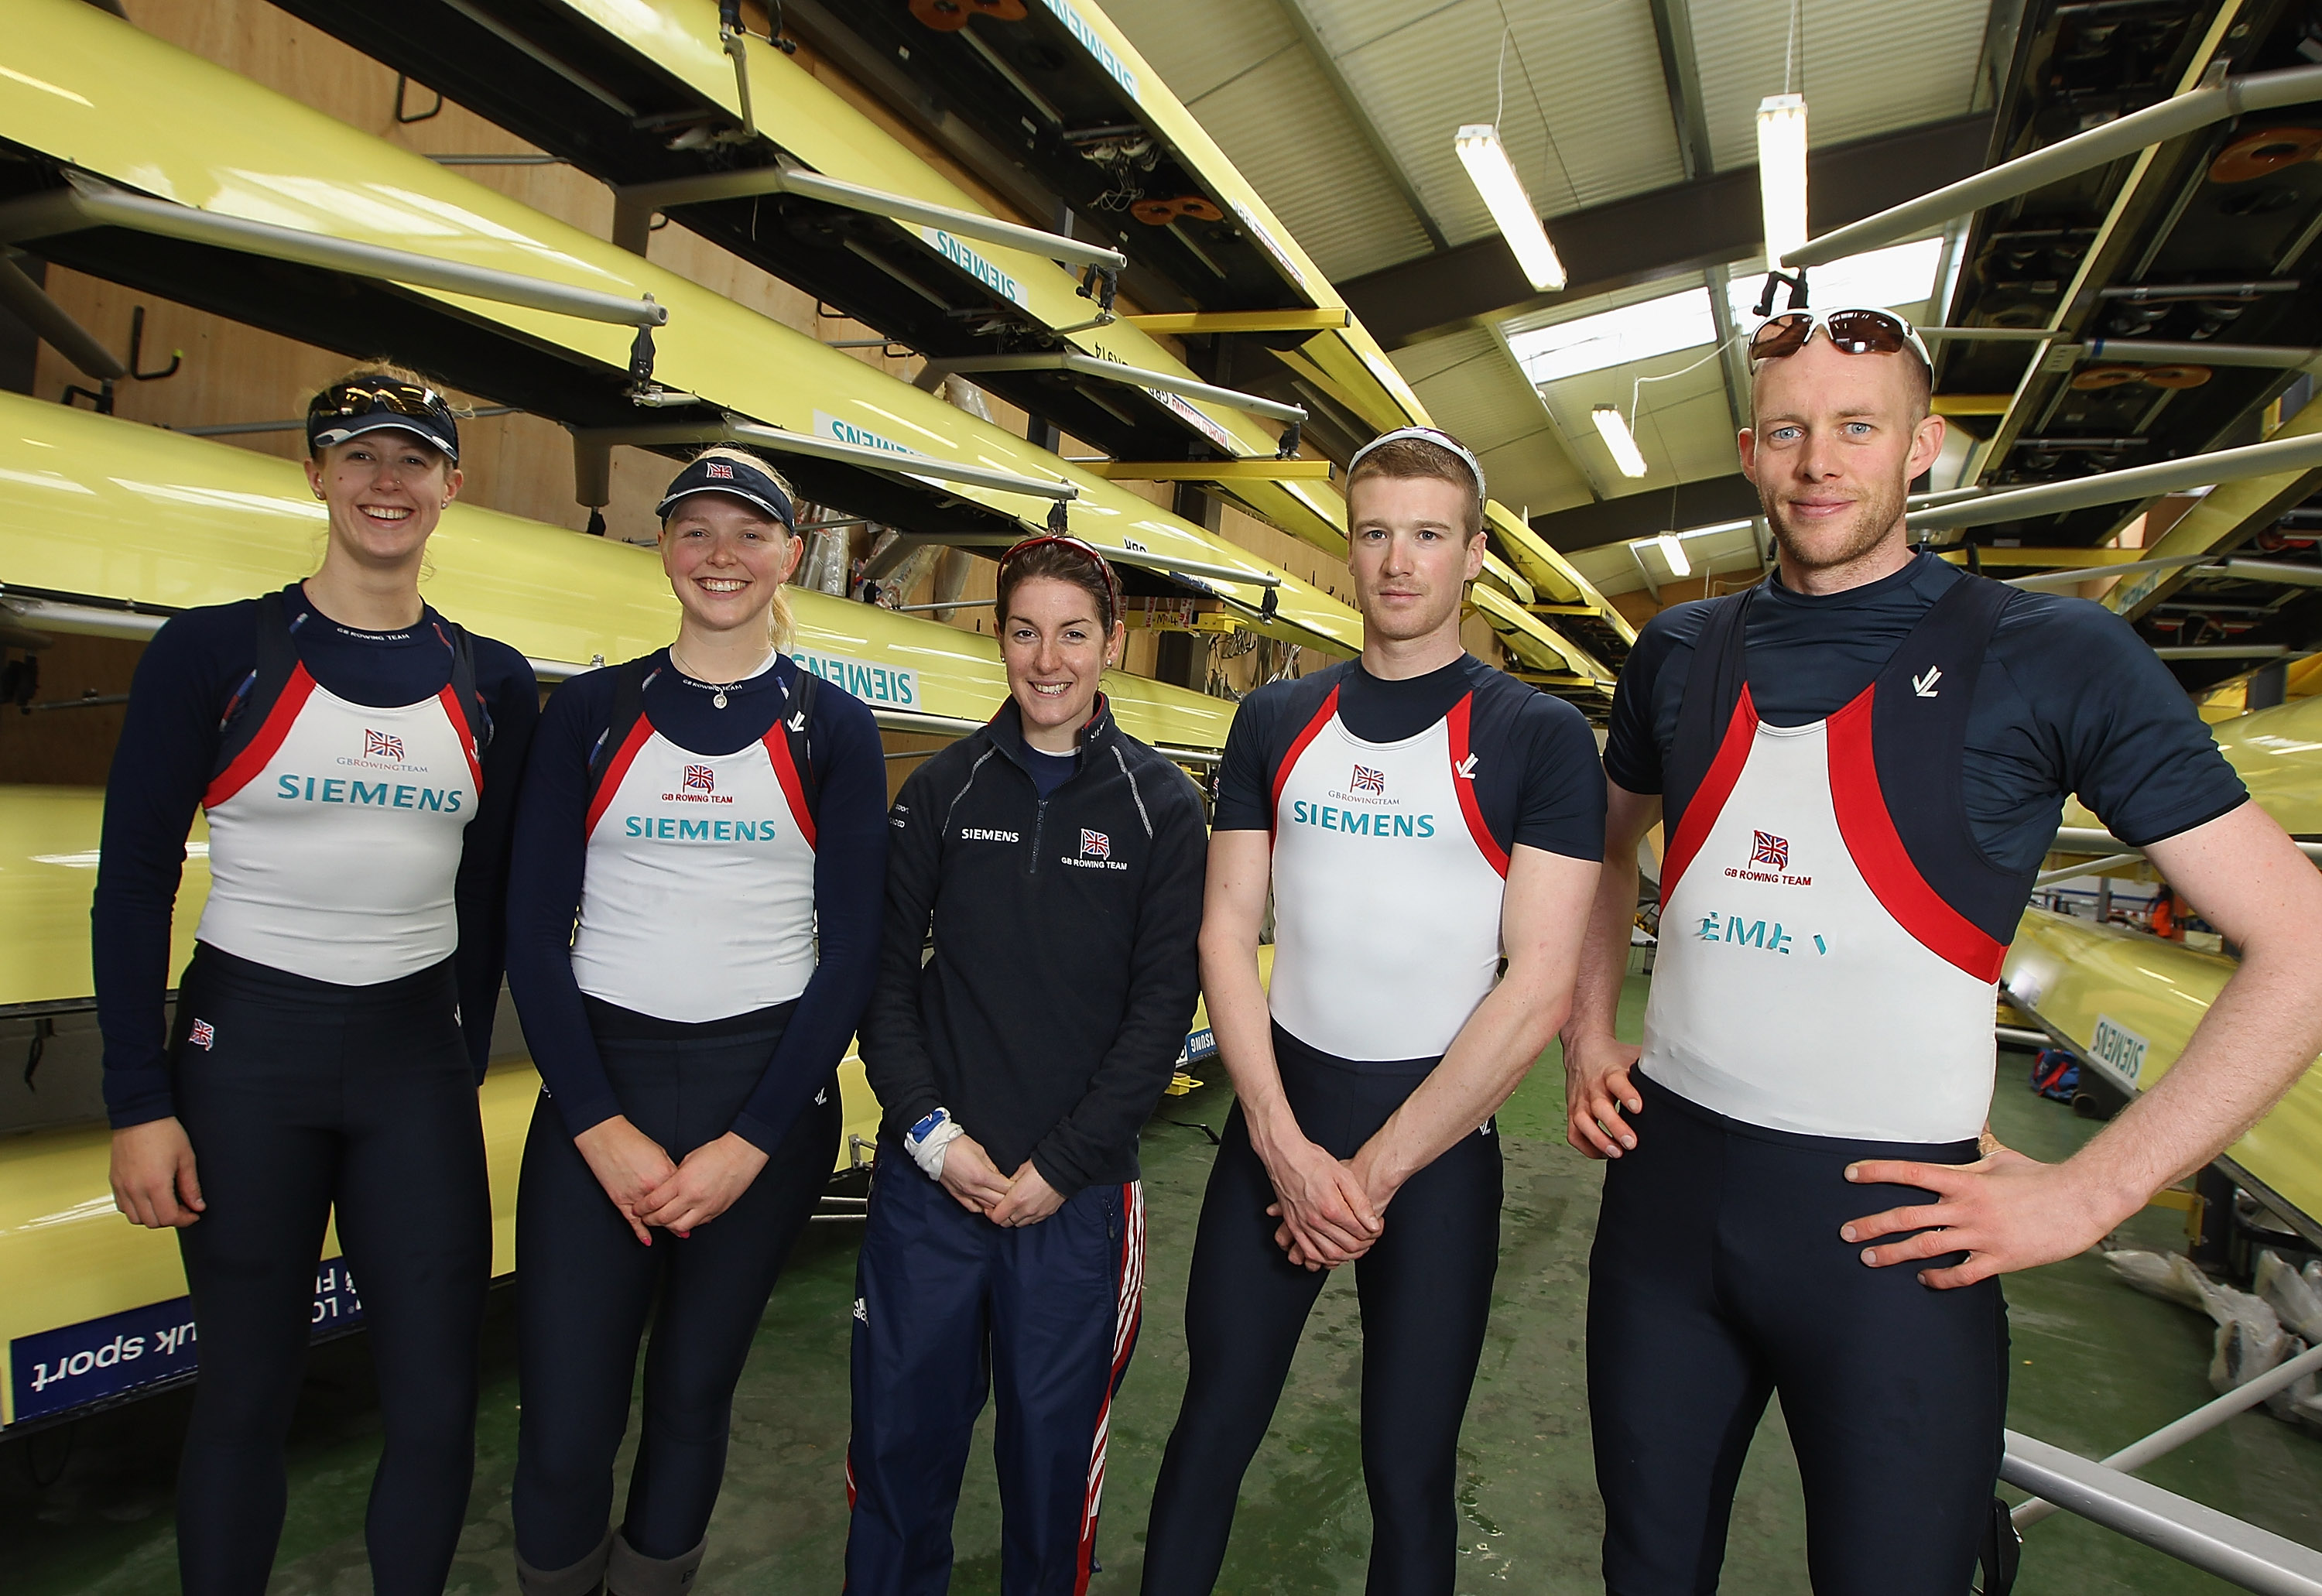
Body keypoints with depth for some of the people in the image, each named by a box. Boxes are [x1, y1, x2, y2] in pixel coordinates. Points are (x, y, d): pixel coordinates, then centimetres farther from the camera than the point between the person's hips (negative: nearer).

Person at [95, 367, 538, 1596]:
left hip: (418, 1057, 2)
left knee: (437, 1406, 8)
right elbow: (134, 885, -3)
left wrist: (464, 1070, 10)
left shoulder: (494, 686, 3)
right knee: (246, 1393, 13)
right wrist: (139, 1103, -6)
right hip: (244, 1047, -2)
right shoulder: (212, 653, -4)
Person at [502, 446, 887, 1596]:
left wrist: (750, 1144, -7)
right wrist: (601, 1126, -8)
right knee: (563, 1430, 2)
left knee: (692, 1393, 14)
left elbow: (851, 949, -2)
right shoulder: (591, 712, 4)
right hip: (597, 1084, 1)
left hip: (770, 1093, 0)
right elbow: (534, 930, 1)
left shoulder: (832, 728, 1)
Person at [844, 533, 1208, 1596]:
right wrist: (930, 1130, -8)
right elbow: (884, 968, 2)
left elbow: (1163, 1004, -6)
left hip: (1078, 1189, -1)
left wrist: (1060, 1166, -10)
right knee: (901, 1426, 15)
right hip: (928, 1177, 2)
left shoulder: (1160, 806, -4)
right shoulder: (943, 789, 2)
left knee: (1053, 1440, 15)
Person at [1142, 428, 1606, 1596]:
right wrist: (1285, 1143, -10)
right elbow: (1226, 931, 0)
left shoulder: (1539, 741, -6)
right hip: (1275, 1119, 3)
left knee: (1409, 1469, 12)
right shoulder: (1275, 723, 3)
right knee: (1212, 1424, 13)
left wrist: (1374, 1172, -13)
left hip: (1436, 1139, -2)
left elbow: (1538, 987, -12)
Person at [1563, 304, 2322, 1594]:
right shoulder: (1680, 655, 5)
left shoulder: (2053, 658, -6)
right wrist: (1588, 1039, 9)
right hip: (1665, 1179, 4)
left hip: (1890, 1223, -3)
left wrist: (2089, 1193, -10)